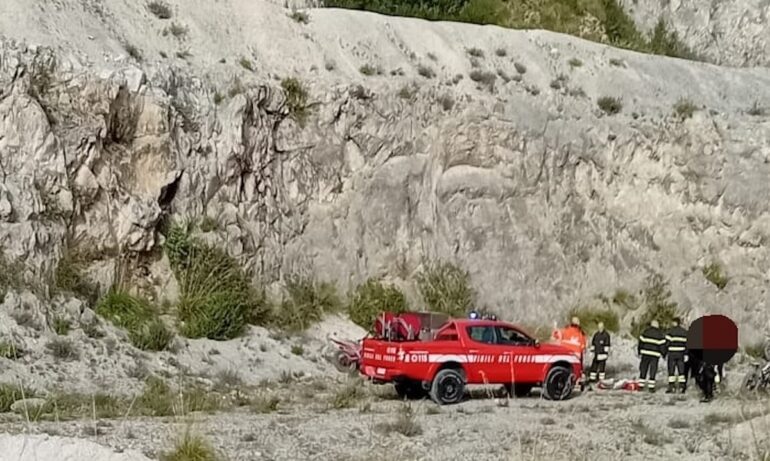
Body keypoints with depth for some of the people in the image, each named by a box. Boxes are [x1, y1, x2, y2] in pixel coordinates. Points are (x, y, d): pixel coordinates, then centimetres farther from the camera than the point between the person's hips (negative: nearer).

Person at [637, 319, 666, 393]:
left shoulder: (645, 332, 3)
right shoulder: (660, 334, -1)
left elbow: (641, 342, 4)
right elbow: (662, 345, -2)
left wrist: (639, 351, 14)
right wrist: (663, 354, 8)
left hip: (645, 354, 1)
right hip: (655, 355, -1)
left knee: (643, 370, 10)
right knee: (653, 371, 2)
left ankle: (641, 385, 10)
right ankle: (651, 387, -2)